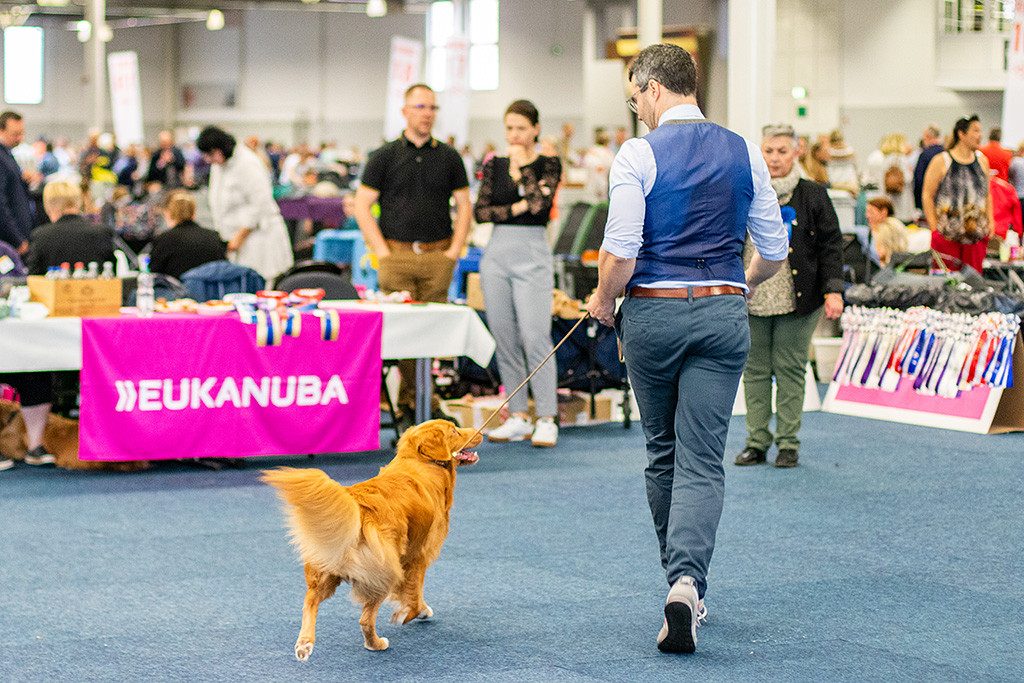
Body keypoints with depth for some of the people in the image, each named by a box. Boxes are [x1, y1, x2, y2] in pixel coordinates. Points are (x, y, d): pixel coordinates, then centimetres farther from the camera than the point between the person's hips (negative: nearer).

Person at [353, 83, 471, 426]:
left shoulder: (449, 157, 11)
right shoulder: (384, 156, 6)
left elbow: (464, 205, 13)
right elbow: (362, 205, 5)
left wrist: (455, 249, 2)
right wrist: (382, 250, -3)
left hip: (438, 256, 2)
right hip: (397, 256, -2)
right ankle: (406, 407, -1)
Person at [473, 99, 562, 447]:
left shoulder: (548, 165, 1)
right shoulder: (494, 166, 10)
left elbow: (540, 203, -16)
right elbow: (480, 211, 2)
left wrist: (521, 167, -9)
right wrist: (516, 208, -10)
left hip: (533, 254, -4)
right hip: (497, 252, 4)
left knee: (535, 336, -11)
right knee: (504, 338, 4)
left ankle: (546, 419, -7)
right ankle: (518, 416, 11)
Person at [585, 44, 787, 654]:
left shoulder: (639, 154, -8)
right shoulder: (744, 153, 5)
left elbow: (620, 253, -14)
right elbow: (774, 251, 8)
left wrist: (604, 300, 6)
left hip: (653, 310, -2)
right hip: (723, 313, 2)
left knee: (663, 454, 15)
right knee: (702, 461, -1)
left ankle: (682, 583, 25)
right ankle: (687, 581, -21)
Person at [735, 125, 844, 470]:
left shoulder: (813, 196, 2)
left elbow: (831, 245, 1)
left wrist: (833, 291, -7)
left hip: (796, 300, -3)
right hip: (751, 300, 3)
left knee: (790, 370, 1)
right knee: (755, 369, 5)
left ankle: (788, 443, 9)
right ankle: (757, 441, 13)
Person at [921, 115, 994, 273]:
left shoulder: (982, 161, 12)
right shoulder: (941, 162, -4)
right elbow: (927, 195, -2)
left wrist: (990, 222, 11)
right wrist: (934, 228, -8)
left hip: (977, 236, 4)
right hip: (947, 234, -4)